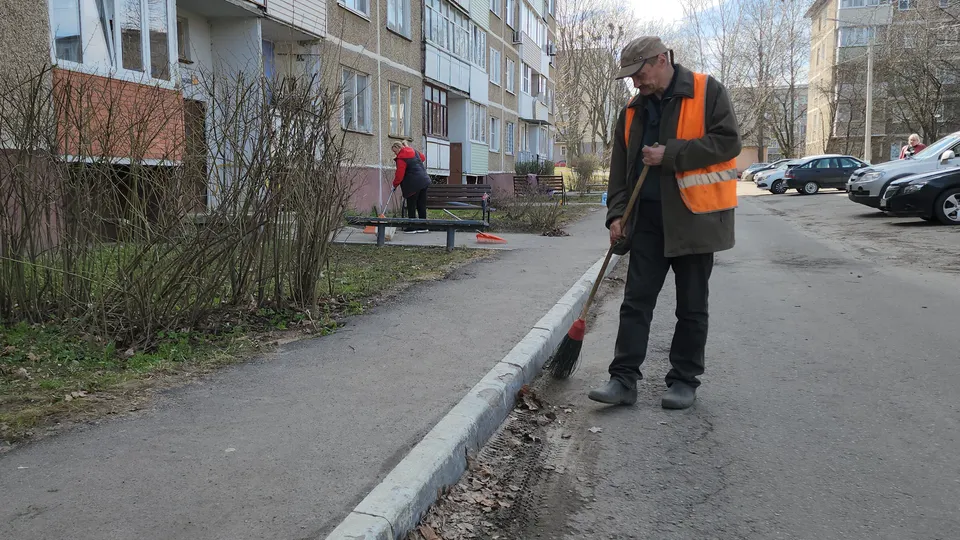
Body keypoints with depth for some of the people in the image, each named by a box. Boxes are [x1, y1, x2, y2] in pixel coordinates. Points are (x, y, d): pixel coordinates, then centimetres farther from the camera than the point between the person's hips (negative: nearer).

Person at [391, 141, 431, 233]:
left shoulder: (401, 158, -13)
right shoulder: (414, 151, 11)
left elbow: (399, 175, -12)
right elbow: (422, 158, 30)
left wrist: (395, 184, 2)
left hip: (413, 184, -8)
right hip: (424, 181, 8)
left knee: (411, 206, 1)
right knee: (421, 205, 11)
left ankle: (412, 227, 3)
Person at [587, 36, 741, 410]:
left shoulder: (706, 91, -3)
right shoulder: (633, 111, 11)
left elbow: (728, 141, -12)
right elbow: (620, 168, 12)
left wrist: (670, 154, -17)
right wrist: (617, 213, 1)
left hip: (693, 216, -4)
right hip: (647, 217, 5)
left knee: (691, 306, 6)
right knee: (636, 301, 1)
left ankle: (684, 380, 17)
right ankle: (624, 380, 4)